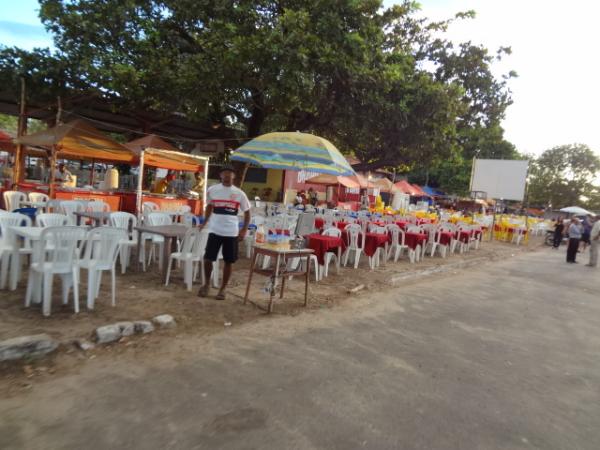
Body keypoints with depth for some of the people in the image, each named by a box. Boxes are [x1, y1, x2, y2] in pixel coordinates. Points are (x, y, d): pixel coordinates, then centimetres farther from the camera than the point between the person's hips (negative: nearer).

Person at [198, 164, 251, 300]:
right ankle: (207, 284, 26)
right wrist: (205, 222, 15)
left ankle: (223, 289, 22)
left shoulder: (239, 193, -2)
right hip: (215, 231, 1)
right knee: (208, 258, 1)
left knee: (229, 261, 6)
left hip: (231, 233, -1)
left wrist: (244, 230, -4)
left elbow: (247, 212, 5)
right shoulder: (212, 190, 2)